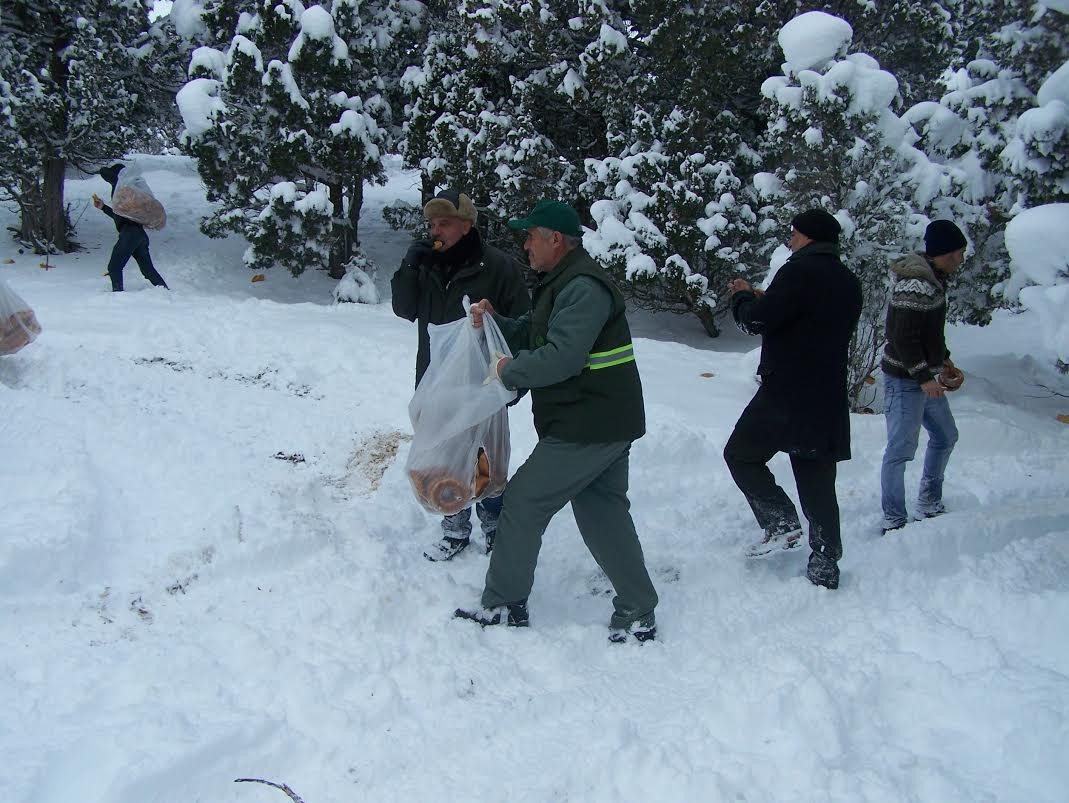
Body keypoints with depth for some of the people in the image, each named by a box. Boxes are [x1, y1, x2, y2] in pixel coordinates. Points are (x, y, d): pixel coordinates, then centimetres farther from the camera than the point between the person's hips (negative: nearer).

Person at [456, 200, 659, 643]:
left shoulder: (583, 287, -18)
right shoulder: (563, 282, 18)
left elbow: (560, 357, -27)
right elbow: (532, 335, 23)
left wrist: (508, 371, -13)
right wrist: (494, 321, 6)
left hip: (584, 428, -11)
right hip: (607, 423, 11)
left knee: (523, 502, -1)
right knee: (603, 514, 13)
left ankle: (503, 604, 11)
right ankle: (638, 615, 17)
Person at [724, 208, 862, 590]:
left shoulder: (799, 272, -13)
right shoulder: (848, 283, 14)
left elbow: (757, 321, -16)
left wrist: (743, 297, 6)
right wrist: (764, 300, 18)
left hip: (785, 394, -7)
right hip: (829, 401, 8)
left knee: (741, 454, 10)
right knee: (817, 481, 11)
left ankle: (781, 522, -3)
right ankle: (824, 565, 12)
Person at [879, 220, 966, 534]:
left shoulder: (934, 280, 10)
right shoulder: (916, 287, -23)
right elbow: (904, 338, -25)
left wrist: (944, 361, 20)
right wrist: (924, 377, -23)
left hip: (925, 378, 11)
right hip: (905, 381, -11)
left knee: (945, 436, 21)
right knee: (901, 449, -6)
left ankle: (929, 505, 34)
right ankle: (894, 521, 2)